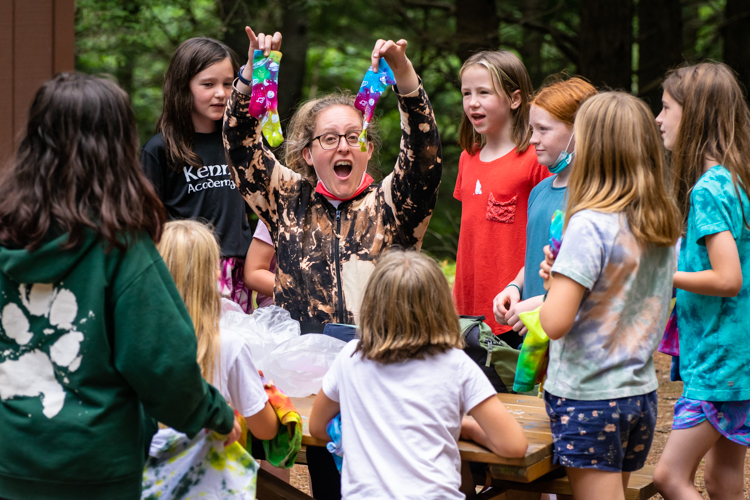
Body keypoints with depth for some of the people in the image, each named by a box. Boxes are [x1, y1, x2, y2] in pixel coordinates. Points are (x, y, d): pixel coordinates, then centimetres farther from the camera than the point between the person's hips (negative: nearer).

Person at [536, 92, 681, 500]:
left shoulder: (589, 225, -19)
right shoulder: (665, 224, 3)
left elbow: (555, 323, -22)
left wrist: (553, 286, -2)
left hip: (588, 397, -7)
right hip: (641, 391, 7)